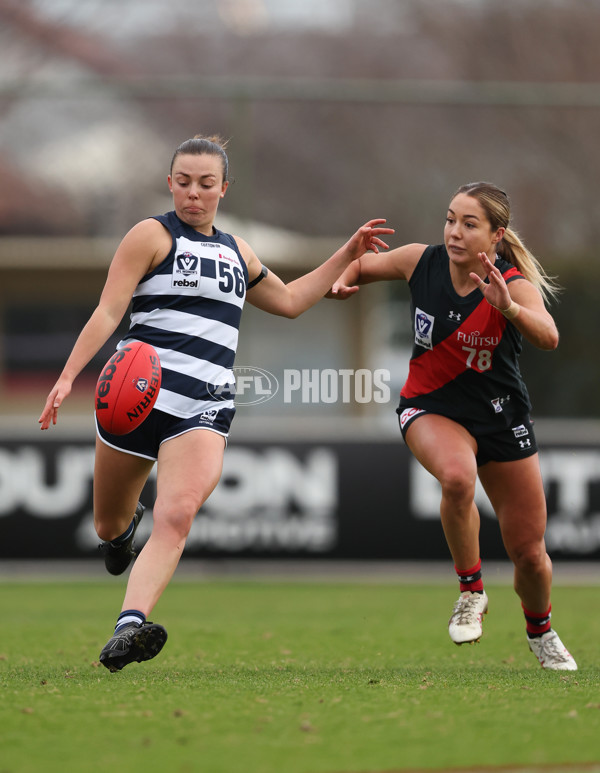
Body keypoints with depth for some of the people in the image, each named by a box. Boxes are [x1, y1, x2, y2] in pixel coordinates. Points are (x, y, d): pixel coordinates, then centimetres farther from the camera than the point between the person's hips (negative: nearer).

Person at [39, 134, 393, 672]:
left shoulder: (235, 251, 21)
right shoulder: (153, 235, 3)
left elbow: (289, 300, 35)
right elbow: (108, 312, -5)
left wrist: (347, 256, 32)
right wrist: (67, 377, -15)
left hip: (204, 408, 2)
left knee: (177, 516, -24)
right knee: (109, 526, 11)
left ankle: (129, 629, -39)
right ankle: (127, 522, 50)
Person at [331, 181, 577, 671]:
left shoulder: (516, 285, -21)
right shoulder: (421, 262, -13)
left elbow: (548, 338, -41)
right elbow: (362, 265, 8)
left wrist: (508, 307, -58)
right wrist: (343, 281, -14)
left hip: (501, 419, 0)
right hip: (431, 409, 0)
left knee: (530, 552, 6)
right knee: (457, 475, -36)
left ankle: (540, 630, 39)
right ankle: (471, 591, -13)